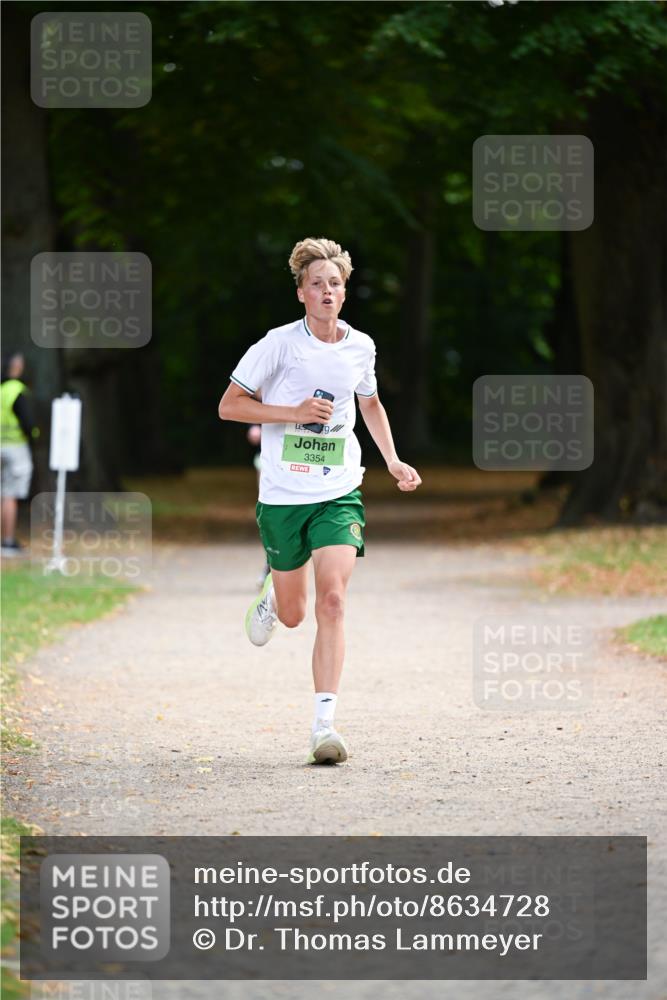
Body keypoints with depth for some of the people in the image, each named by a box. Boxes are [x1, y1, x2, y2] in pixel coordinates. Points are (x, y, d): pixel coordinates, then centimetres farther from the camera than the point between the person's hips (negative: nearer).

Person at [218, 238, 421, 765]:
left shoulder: (361, 347, 4)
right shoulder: (279, 344, -8)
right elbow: (228, 406, -5)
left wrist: (392, 460, 14)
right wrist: (296, 413, -16)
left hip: (339, 494, 1)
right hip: (283, 496, -1)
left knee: (332, 602, -17)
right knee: (294, 616, 9)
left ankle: (324, 722, -17)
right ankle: (273, 594, 48)